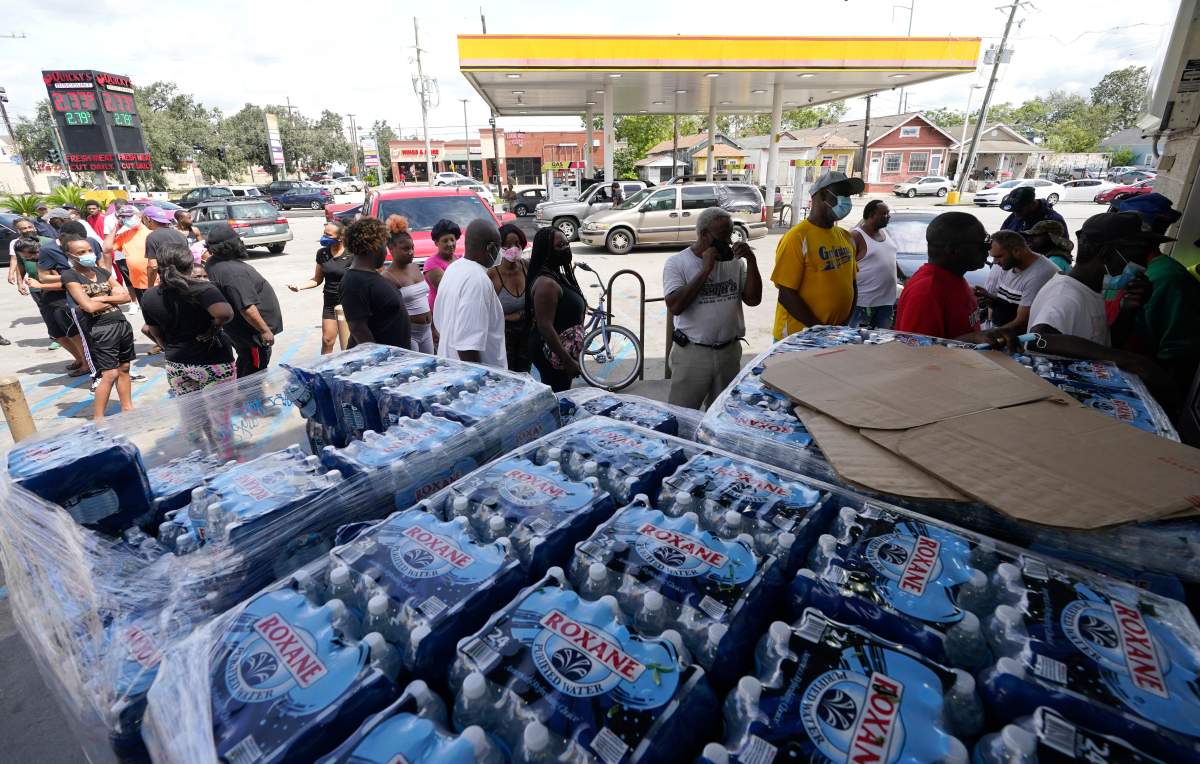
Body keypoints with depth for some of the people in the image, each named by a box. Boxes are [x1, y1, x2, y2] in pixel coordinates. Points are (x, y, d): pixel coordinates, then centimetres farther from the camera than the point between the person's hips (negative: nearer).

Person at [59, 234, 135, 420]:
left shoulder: (101, 271, 12)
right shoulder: (69, 276, -5)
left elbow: (126, 296, 7)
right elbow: (89, 306, -14)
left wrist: (102, 298, -8)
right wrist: (114, 298, 1)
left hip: (122, 324, 6)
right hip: (99, 330, -6)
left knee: (124, 369, 12)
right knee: (110, 373, -8)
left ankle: (127, 408, 24)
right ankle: (97, 418, 1)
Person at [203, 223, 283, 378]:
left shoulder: (213, 262, -1)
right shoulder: (233, 272, -31)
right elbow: (247, 308, -32)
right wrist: (265, 330, -26)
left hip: (237, 330, 10)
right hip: (253, 332, -10)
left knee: (244, 362, 27)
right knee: (255, 369, 4)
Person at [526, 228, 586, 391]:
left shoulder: (558, 275, 11)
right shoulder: (546, 283, -20)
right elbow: (545, 326, -25)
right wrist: (568, 361, -23)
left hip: (563, 352, 10)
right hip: (554, 355, -10)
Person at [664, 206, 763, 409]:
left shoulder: (734, 261, 5)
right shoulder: (677, 262, -7)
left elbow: (753, 299, 1)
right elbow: (675, 306, -19)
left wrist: (751, 260, -9)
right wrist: (705, 270, -19)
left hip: (730, 351, 4)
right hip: (692, 353, -4)